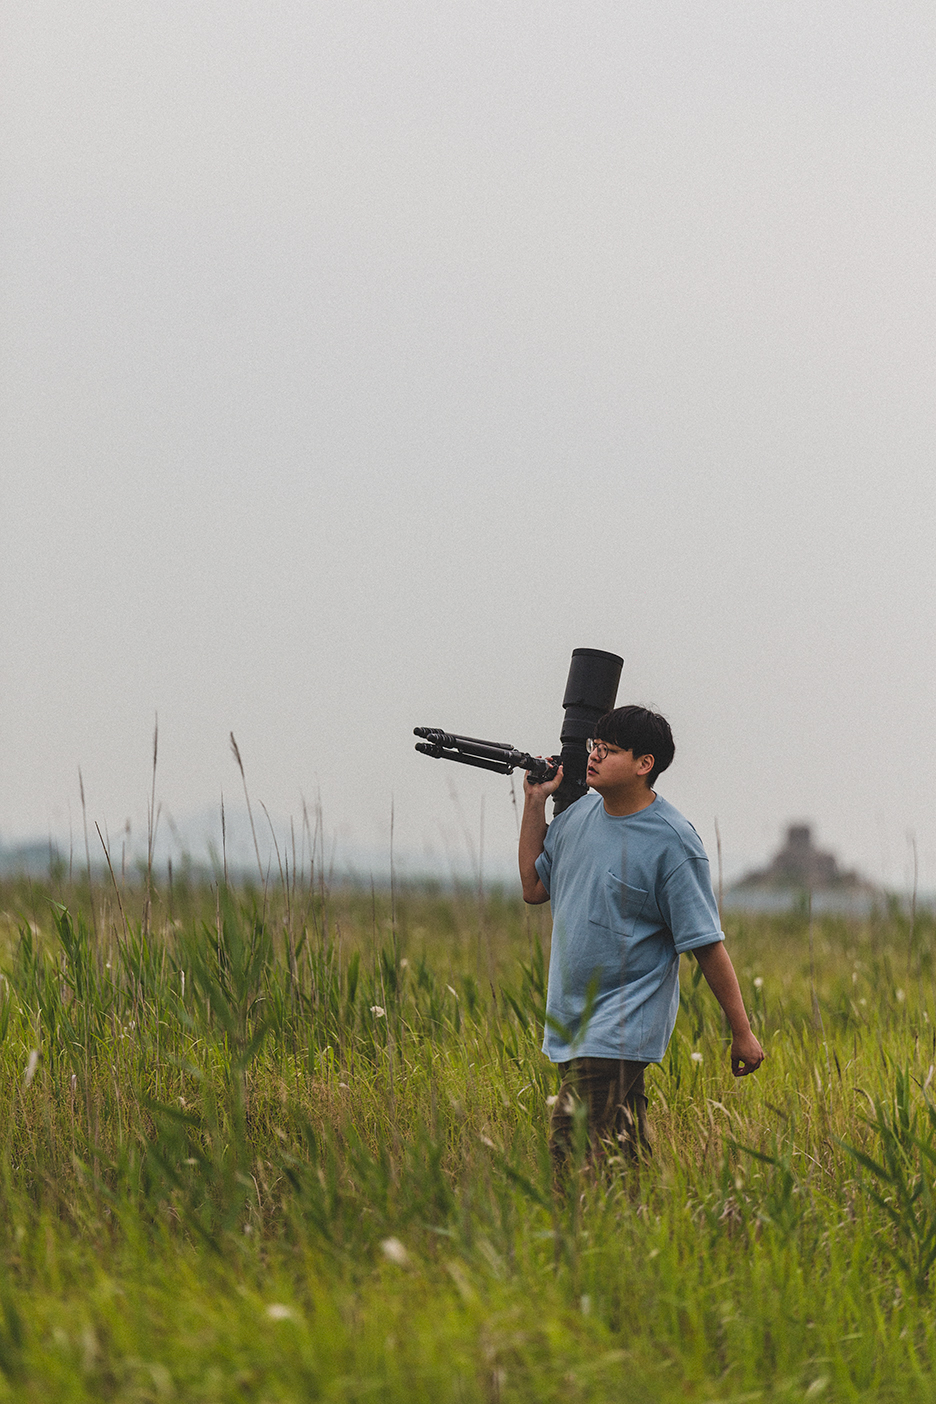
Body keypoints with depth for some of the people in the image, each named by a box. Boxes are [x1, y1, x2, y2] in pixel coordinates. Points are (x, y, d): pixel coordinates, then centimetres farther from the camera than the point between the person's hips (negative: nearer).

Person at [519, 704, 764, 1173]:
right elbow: (534, 888, 22)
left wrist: (742, 1033, -10)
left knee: (573, 1144, -20)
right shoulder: (579, 815, 9)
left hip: (622, 1027, -7)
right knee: (626, 1155, 10)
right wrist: (534, 803, 15)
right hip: (570, 1025, 7)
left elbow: (707, 945, -10)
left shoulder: (673, 843, -12)